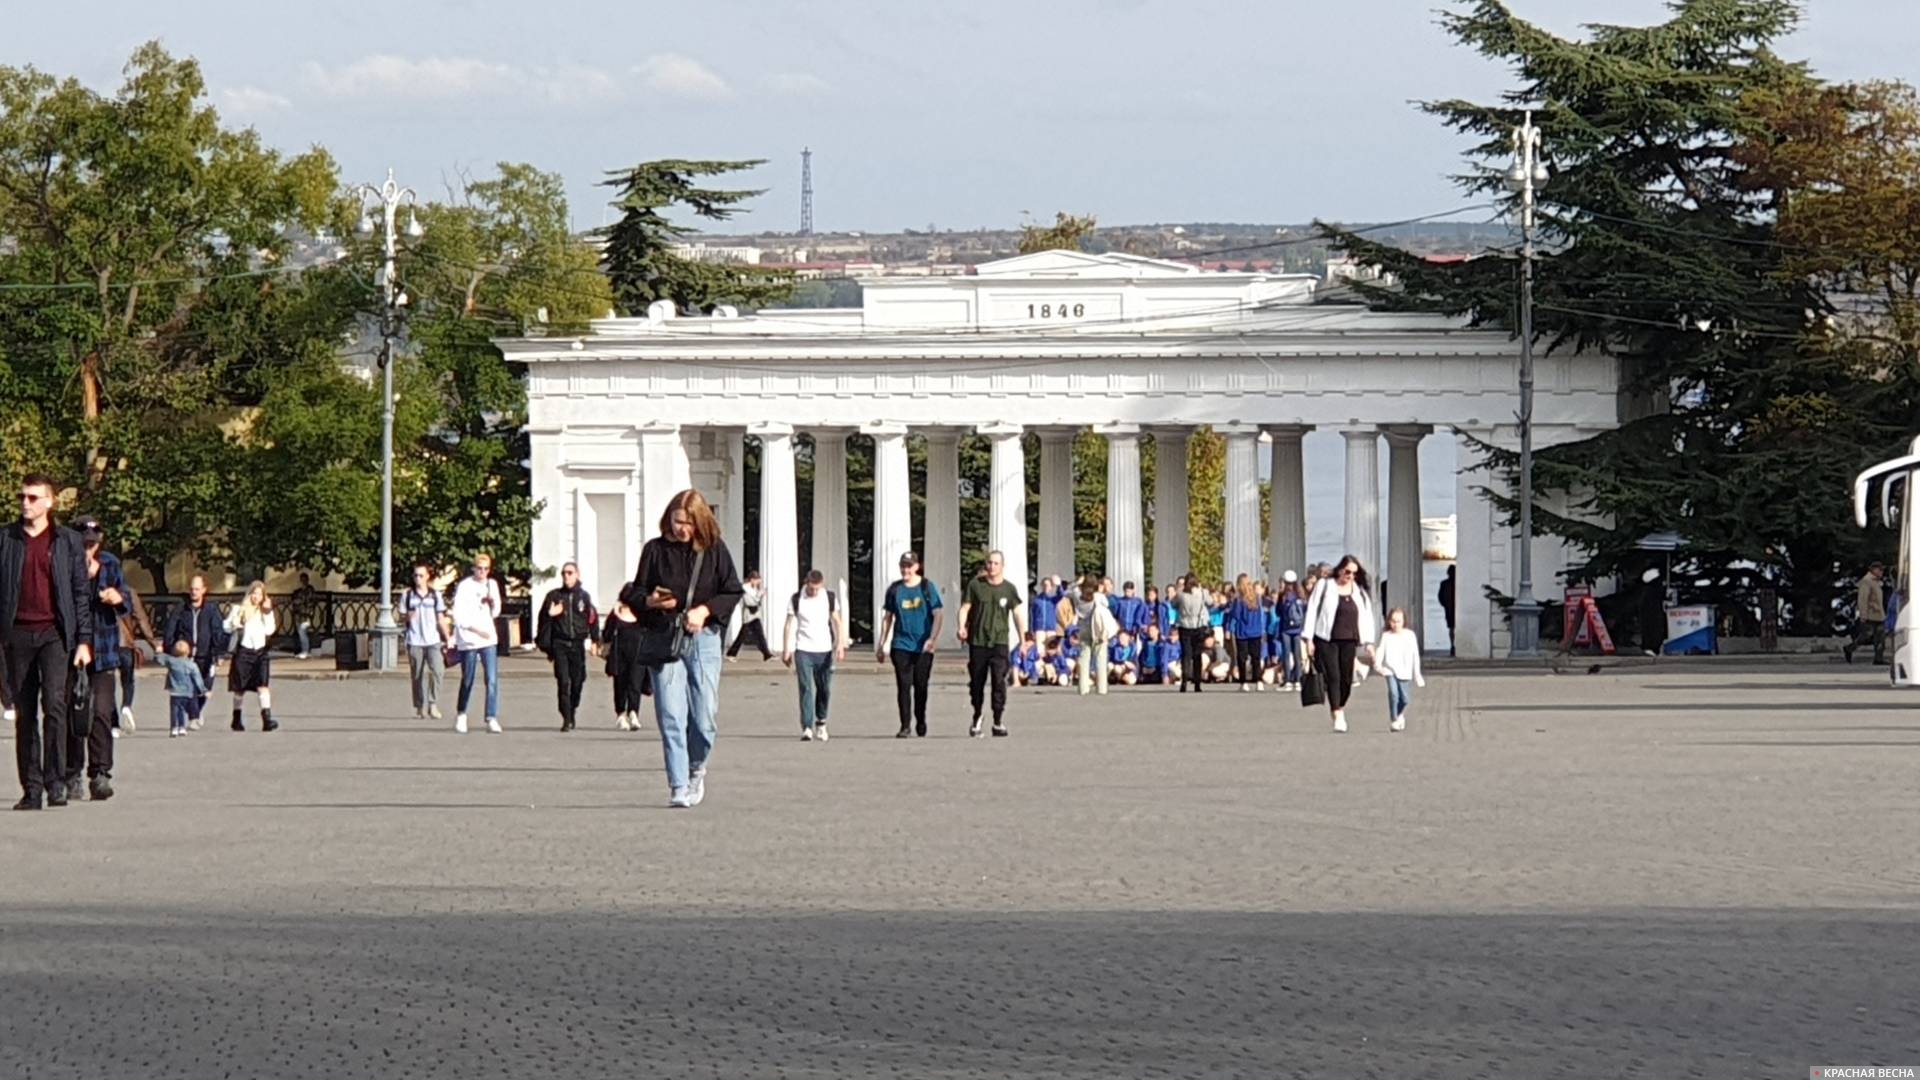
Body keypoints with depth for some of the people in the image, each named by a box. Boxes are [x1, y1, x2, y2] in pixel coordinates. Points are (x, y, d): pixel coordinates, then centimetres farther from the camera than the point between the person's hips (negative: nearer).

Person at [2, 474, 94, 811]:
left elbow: (81, 593, 7)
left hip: (54, 632, -2)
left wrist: (84, 640, 2)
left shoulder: (69, 541, 7)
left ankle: (56, 783, -13)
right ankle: (31, 789, 7)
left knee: (54, 703, -16)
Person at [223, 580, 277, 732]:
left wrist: (268, 613, -8)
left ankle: (267, 719, -24)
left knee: (263, 685, -15)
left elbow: (269, 630, -2)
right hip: (243, 651, -1)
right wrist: (234, 624, -19)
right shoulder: (240, 609, 4)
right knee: (240, 688, 7)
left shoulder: (265, 612, 10)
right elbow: (226, 627, 2)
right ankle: (237, 719, 22)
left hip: (260, 651, 1)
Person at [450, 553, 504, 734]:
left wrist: (493, 602, -5)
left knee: (492, 680, -9)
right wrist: (476, 629, -16)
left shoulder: (492, 585, 11)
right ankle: (461, 715, 26)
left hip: (488, 639, 3)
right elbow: (458, 615, -9)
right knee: (467, 681, 6)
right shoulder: (464, 586, -5)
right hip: (468, 640, -3)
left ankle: (492, 719, -11)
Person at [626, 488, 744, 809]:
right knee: (671, 718, -7)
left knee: (704, 718, -3)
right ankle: (678, 785, -1)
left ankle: (696, 769, 25)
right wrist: (650, 601, -12)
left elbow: (734, 592, 5)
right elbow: (634, 593, 10)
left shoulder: (715, 550, 2)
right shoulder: (655, 550, 3)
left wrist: (706, 610, -10)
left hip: (703, 639, 0)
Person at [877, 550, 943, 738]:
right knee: (903, 685, -6)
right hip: (901, 644, 1)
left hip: (923, 646, -1)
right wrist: (882, 645, 11)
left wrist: (933, 638, -17)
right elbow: (887, 617, 12)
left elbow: (938, 615, -3)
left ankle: (920, 721, 25)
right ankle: (904, 726, -4)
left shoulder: (927, 587, 0)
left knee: (920, 685, 7)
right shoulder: (895, 589, 6)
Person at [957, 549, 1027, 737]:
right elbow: (965, 607, 4)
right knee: (977, 681, 7)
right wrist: (962, 627, -13)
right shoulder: (975, 585, 4)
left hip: (999, 642, -1)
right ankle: (977, 717, 27)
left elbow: (1018, 613, 4)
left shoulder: (1009, 588, 4)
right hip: (977, 640, 1)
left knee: (999, 680, -13)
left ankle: (999, 721, -11)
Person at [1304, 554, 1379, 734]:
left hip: (1349, 641, 3)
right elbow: (1312, 611, 2)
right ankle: (1337, 716, -12)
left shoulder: (1360, 591, 9)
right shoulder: (1325, 586, 1)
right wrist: (1309, 640, -3)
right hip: (1327, 640, -3)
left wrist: (1369, 642, 2)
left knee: (1346, 679, 2)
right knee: (1333, 677, -11)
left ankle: (1340, 709, 24)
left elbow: (1367, 616, 10)